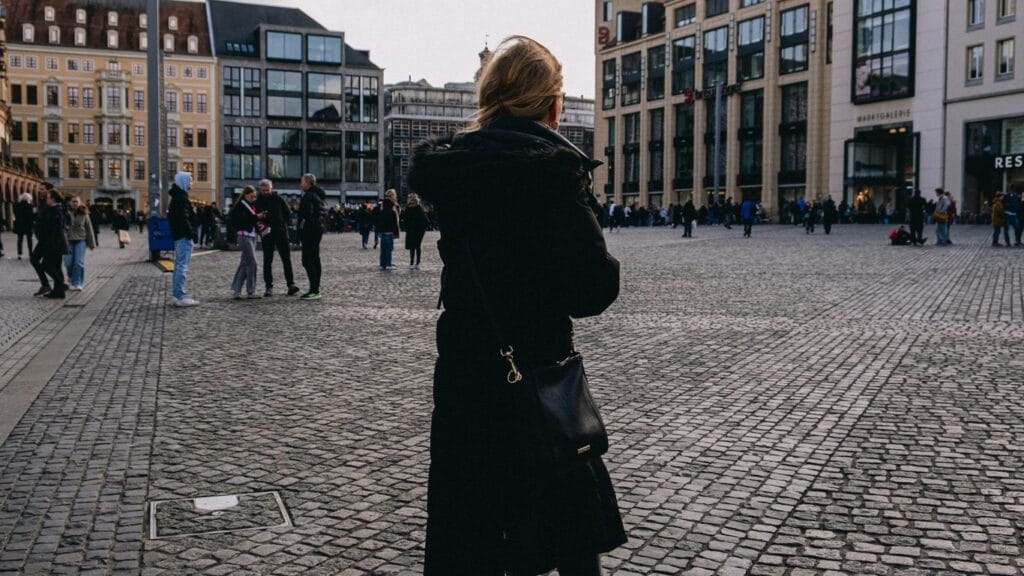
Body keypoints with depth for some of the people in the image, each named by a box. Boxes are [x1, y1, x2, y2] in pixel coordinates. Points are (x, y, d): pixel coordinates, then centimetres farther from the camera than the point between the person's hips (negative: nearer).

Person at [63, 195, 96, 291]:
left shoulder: (84, 214, 2)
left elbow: (89, 229, 7)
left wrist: (92, 243, 9)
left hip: (80, 240, 0)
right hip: (68, 240, 0)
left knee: (79, 263, -6)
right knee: (68, 262, -2)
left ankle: (77, 283, 1)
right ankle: (72, 277, 29)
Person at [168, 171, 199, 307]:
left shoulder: (177, 196, 18)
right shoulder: (181, 198, -14)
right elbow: (184, 219, -21)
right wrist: (192, 233, -19)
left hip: (178, 236, 11)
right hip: (184, 236, -11)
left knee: (179, 265, 14)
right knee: (182, 266, -10)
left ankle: (176, 295, 18)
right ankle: (180, 296, -10)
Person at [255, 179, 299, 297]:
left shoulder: (278, 199, 4)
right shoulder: (258, 201, 6)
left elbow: (288, 213, 8)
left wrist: (280, 222, -3)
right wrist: (258, 217, -14)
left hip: (281, 233, -1)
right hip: (267, 234, 1)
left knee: (286, 259, -4)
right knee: (267, 261, 2)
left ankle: (291, 284, -4)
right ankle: (269, 287, 7)